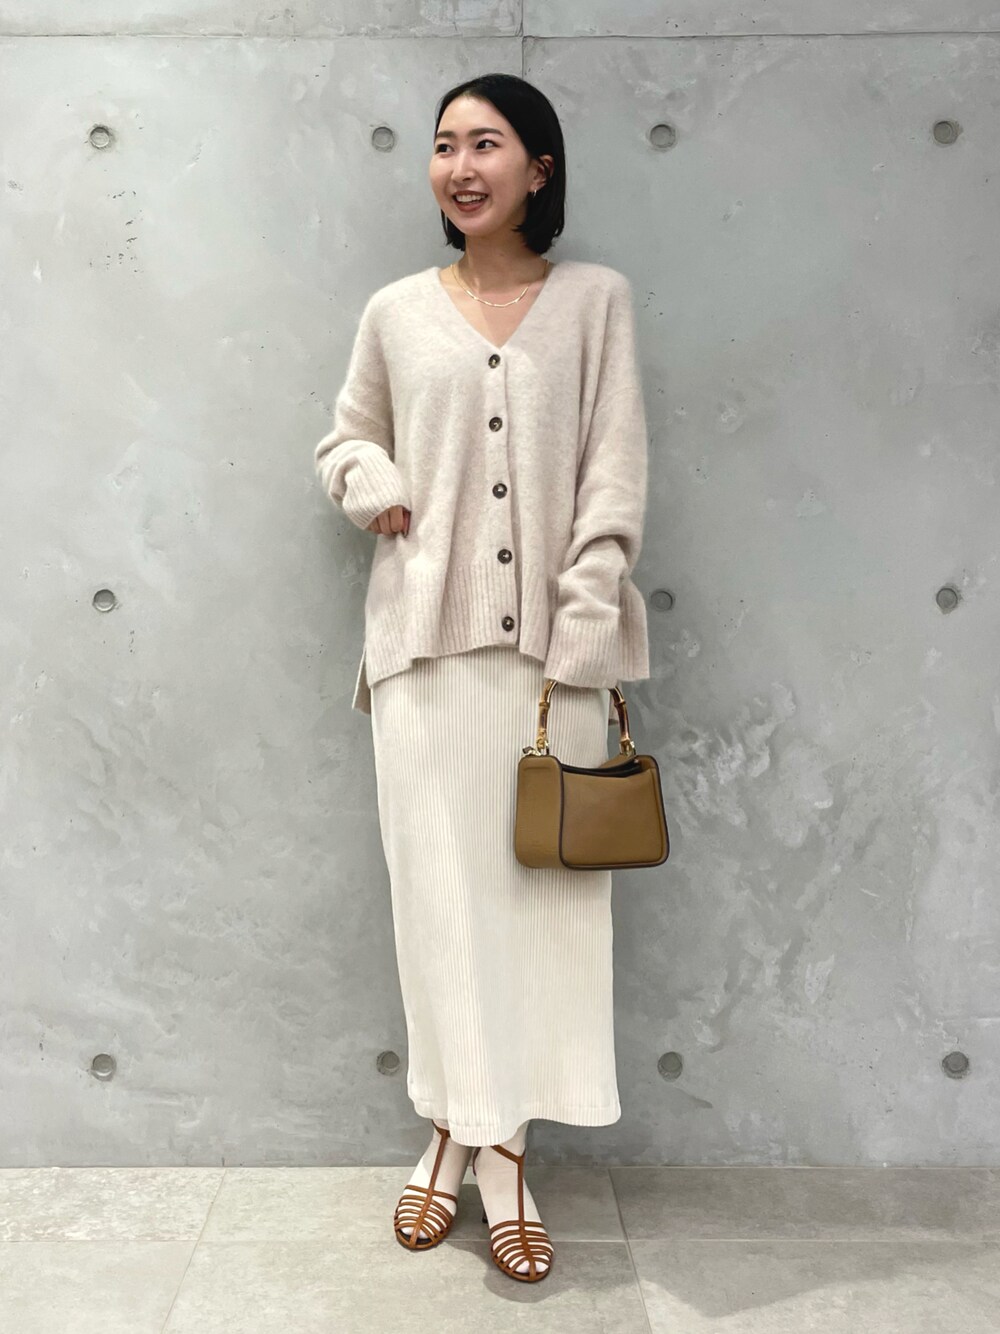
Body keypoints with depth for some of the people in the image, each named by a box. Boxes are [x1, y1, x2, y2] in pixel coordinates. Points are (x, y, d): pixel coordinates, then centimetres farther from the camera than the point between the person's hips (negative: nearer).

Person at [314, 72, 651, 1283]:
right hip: (425, 637, 1)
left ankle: (489, 1139, 15)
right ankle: (472, 1135, 15)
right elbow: (346, 437, 23)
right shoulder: (397, 311, 9)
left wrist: (584, 639, -10)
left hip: (550, 641, -1)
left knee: (538, 884, 1)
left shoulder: (596, 300, 5)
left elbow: (614, 477, -1)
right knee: (440, 879, 1)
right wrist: (374, 488, -1)